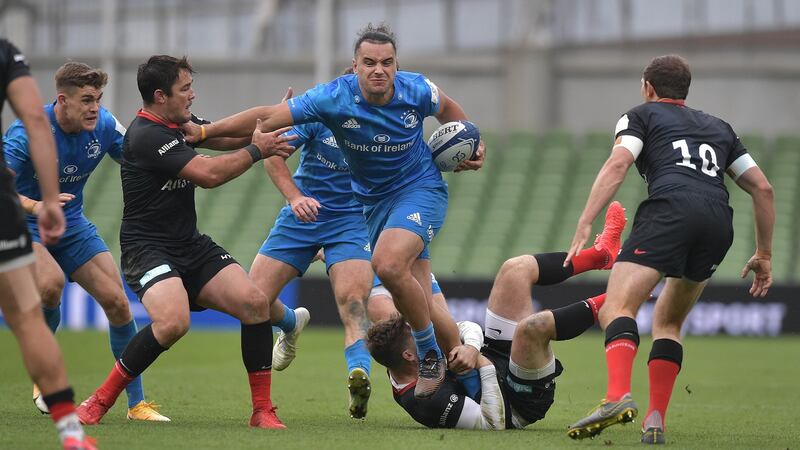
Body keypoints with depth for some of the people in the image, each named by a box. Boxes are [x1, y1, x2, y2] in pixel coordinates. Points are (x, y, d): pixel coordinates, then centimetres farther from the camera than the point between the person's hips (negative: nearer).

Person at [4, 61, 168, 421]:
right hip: (25, 227, -5)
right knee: (51, 283, -33)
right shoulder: (28, 131, -26)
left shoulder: (104, 125, -11)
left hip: (73, 226, 5)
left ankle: (136, 402, 8)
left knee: (117, 302, -5)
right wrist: (34, 206, -48)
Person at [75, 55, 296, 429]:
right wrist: (256, 151, -9)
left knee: (254, 303, -10)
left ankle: (263, 412, -2)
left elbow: (221, 134, 24)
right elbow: (209, 174, -22)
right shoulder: (147, 136, -20)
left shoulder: (178, 123, 10)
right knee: (173, 321, -32)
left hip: (191, 246, 9)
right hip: (148, 248, -9)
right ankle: (100, 401, -13)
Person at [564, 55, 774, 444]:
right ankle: (656, 422, 6)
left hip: (670, 210, -5)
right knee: (667, 322, 21)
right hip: (719, 223, 5)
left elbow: (617, 165, 1)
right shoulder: (718, 127, 35)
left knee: (617, 310, -15)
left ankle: (618, 396, -42)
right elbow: (762, 188, 30)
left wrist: (584, 225, -7)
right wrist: (764, 255, 35)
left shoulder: (641, 115, 21)